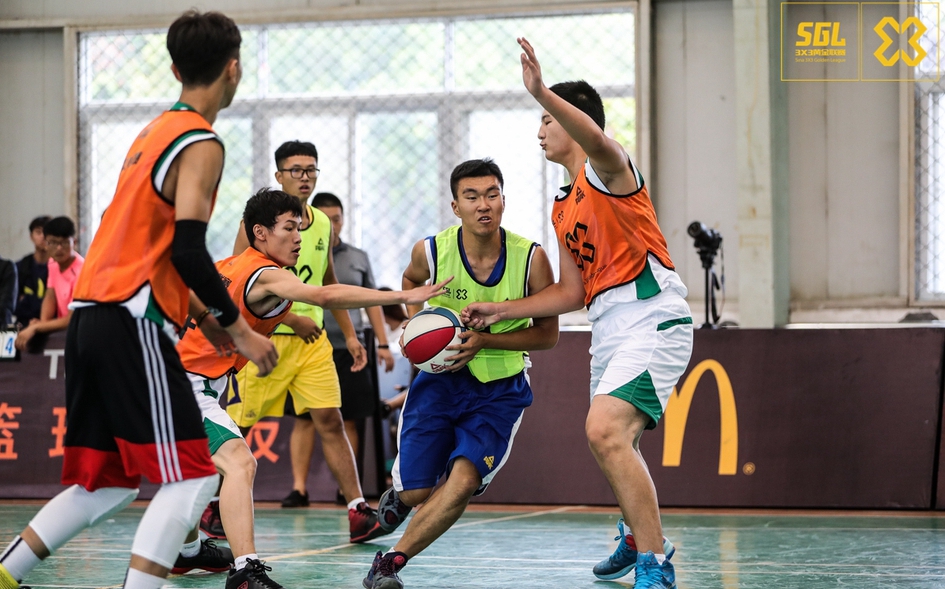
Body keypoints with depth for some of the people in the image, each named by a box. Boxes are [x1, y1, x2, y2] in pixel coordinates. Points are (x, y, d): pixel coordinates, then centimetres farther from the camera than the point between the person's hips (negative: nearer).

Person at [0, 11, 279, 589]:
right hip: (132, 323, -9)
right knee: (191, 476, -8)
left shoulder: (157, 130, 20)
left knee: (107, 482, 15)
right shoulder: (201, 145, -9)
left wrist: (201, 315, 24)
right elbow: (188, 250, -18)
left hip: (93, 316, 9)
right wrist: (238, 329, -9)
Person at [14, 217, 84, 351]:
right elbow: (50, 296, 9)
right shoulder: (53, 263, 3)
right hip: (63, 330, 7)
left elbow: (72, 319, -25)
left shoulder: (81, 271, -21)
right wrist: (42, 323, -11)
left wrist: (35, 328, -30)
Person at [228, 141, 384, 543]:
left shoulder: (322, 225, 10)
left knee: (329, 420, -5)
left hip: (311, 338, 5)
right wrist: (291, 318, -17)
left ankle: (358, 513, -9)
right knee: (236, 427, 2)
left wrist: (349, 335, 16)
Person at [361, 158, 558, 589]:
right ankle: (398, 497, 39)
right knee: (416, 490, -1)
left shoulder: (530, 258, -17)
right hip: (441, 377, 1)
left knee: (464, 480, -21)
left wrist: (485, 341, -20)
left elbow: (548, 334, -8)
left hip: (501, 388, -1)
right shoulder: (431, 252, -14)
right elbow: (411, 280, 13)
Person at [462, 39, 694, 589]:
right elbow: (571, 291, 23)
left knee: (605, 432, -26)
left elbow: (596, 138, -32)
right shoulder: (563, 208, 21)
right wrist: (500, 311, 19)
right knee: (615, 442, 25)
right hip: (609, 328, 10)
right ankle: (639, 538, 51)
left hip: (653, 317, -10)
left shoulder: (608, 169, -6)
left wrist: (542, 93, -45)